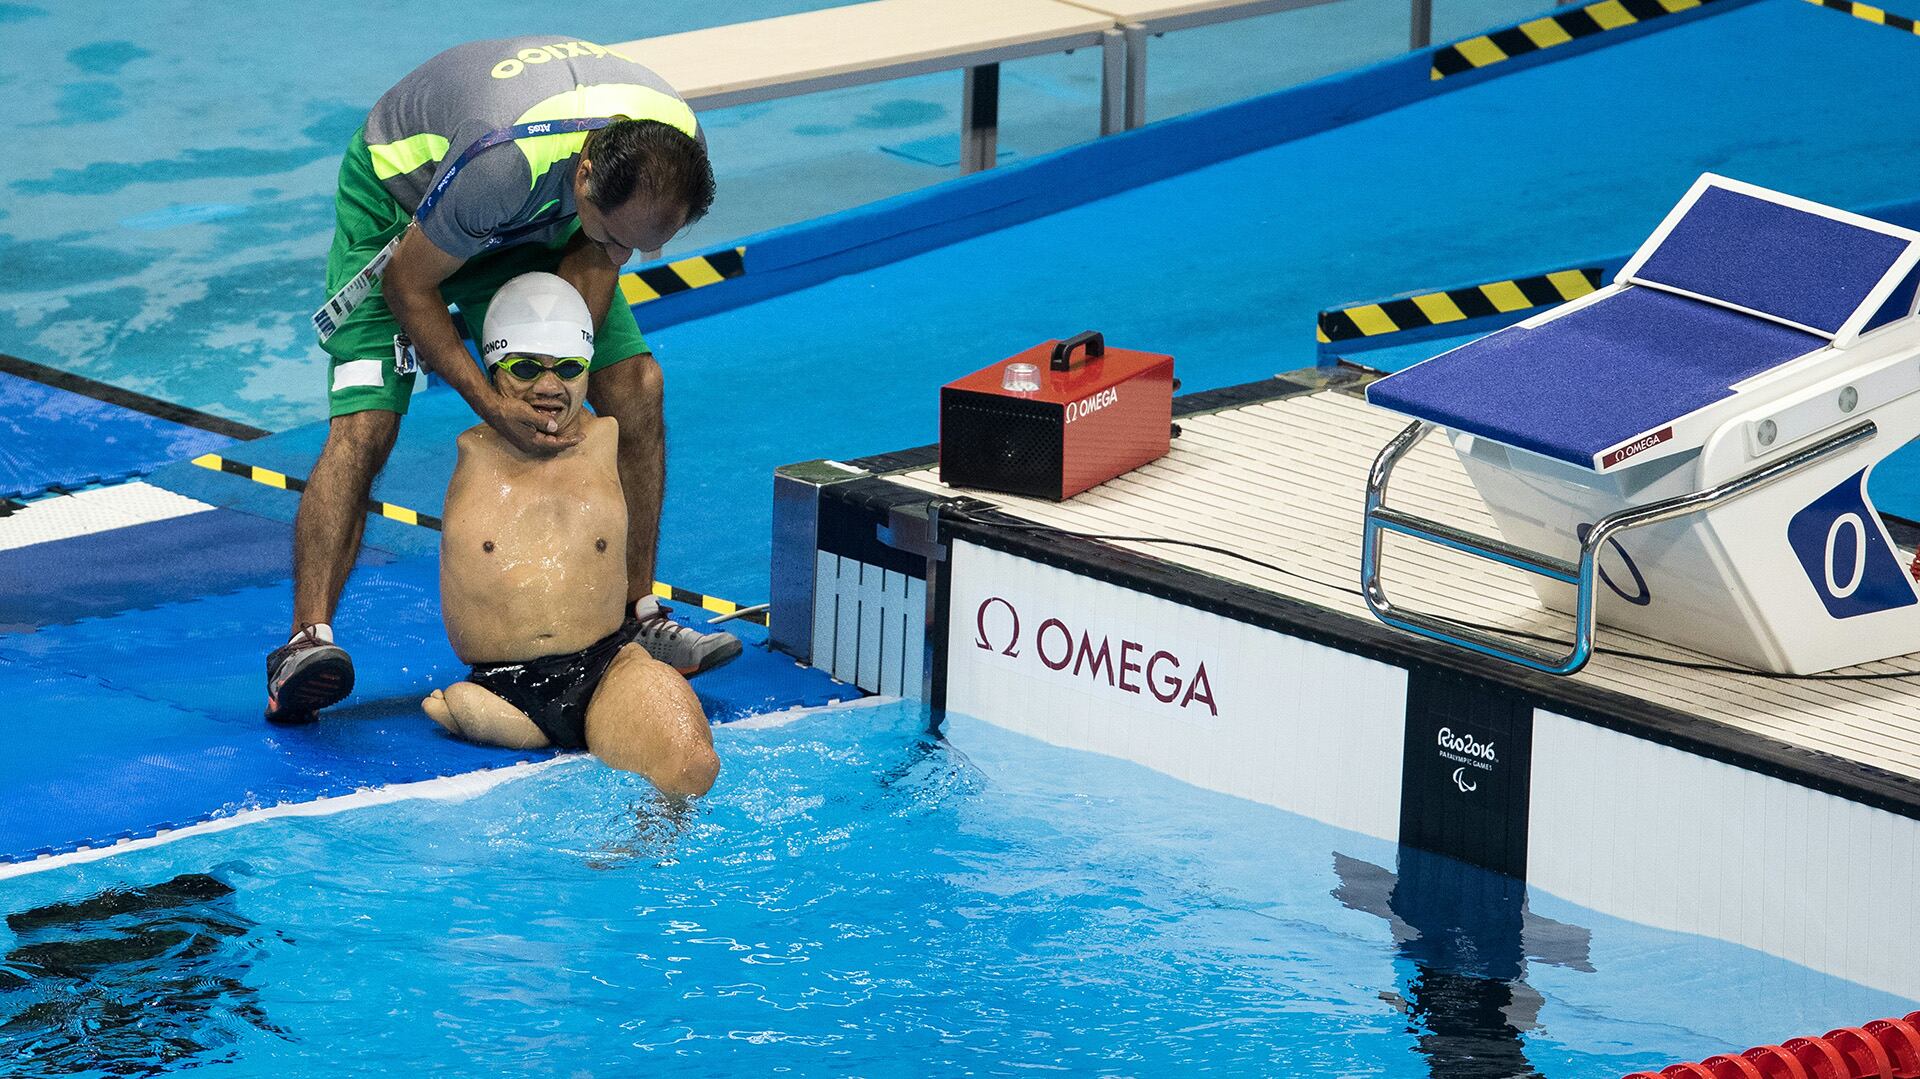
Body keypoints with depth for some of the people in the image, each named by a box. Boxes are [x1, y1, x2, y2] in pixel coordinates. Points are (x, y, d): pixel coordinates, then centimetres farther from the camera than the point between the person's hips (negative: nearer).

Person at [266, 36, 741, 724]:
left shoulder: (674, 147, -27)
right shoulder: (506, 158, -44)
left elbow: (596, 256, -9)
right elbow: (408, 284, -29)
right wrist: (492, 407, -34)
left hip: (533, 222, 6)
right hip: (402, 195, -6)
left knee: (636, 386, -6)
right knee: (363, 428, -21)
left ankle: (635, 616, 6)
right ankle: (307, 641, -27)